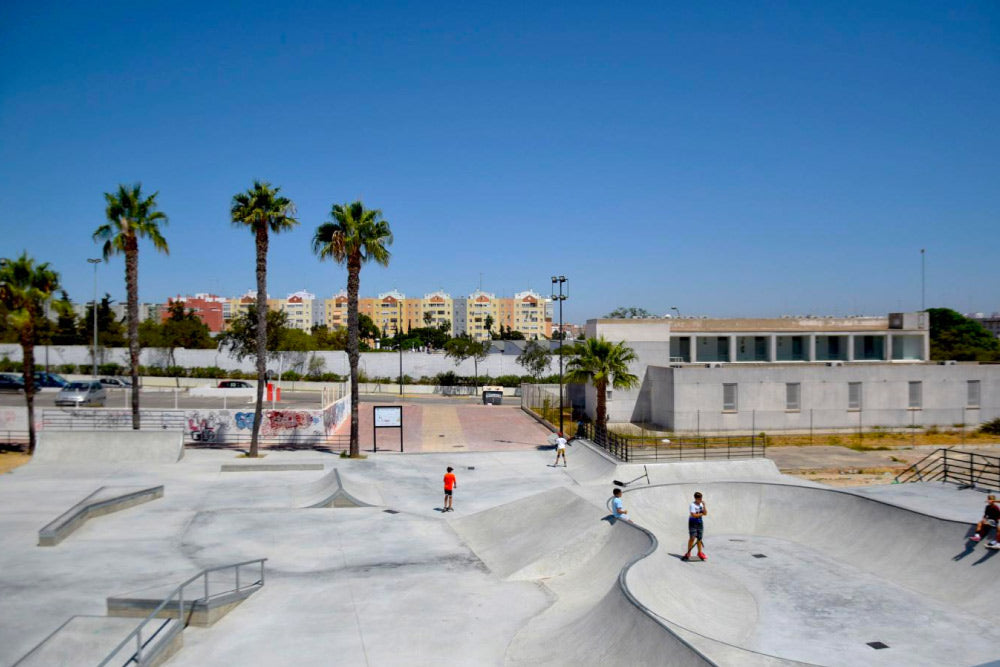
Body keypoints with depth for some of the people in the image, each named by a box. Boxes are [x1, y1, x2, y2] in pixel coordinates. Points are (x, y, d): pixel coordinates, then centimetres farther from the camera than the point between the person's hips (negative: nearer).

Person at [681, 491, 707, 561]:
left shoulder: (701, 505, 8)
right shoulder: (692, 505, -13)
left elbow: (705, 513, 1)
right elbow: (693, 515, -21)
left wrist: (704, 506, -9)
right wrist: (701, 514, -10)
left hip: (700, 523, 6)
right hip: (693, 523, -6)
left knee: (699, 538, 10)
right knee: (692, 538, -7)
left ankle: (700, 552, 23)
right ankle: (688, 553, 2)